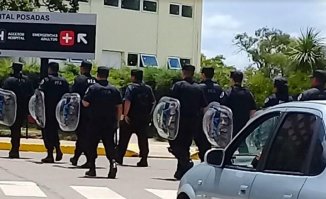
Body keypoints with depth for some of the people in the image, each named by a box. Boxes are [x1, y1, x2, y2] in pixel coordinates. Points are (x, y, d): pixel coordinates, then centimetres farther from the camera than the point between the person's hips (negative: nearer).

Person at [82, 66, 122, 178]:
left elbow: (85, 103, -11)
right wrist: (117, 121, 13)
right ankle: (113, 162, -21)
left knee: (92, 145, 9)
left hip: (95, 122, -3)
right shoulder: (114, 90, 6)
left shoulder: (93, 88, -6)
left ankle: (92, 168, 11)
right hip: (110, 123, 3)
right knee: (109, 144, 4)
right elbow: (120, 107, 6)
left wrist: (83, 100, 11)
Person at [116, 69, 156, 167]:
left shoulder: (131, 88, -10)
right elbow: (153, 102, 12)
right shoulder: (148, 88, 8)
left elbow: (127, 102, -21)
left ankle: (119, 158, 10)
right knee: (143, 139, 7)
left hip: (131, 118, -4)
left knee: (124, 138, 6)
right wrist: (148, 113, 18)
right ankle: (144, 160, 2)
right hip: (144, 118, 4)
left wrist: (125, 114, -17)